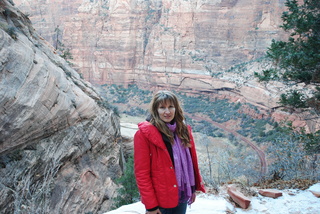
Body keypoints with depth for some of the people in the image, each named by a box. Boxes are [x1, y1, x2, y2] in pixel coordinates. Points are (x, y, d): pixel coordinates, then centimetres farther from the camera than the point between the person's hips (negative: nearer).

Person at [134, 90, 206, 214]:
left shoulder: (183, 129, 4)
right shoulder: (145, 133, -14)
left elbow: (191, 160, 10)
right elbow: (141, 172, -14)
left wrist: (194, 188, 9)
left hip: (182, 196, 5)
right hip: (160, 200, -5)